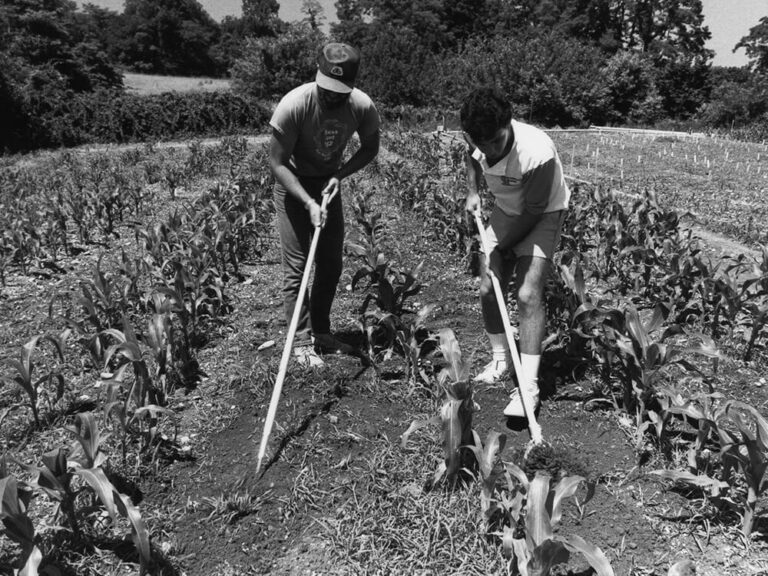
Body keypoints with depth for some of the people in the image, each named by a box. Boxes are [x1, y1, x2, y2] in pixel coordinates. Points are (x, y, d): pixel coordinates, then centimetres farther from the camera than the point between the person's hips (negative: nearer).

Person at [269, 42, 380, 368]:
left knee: (331, 263, 7)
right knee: (297, 264, -8)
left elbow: (370, 149, 0)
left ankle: (321, 331, 23)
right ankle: (301, 341, 1)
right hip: (293, 184, -4)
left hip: (329, 182, 4)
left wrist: (339, 175, -16)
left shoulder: (362, 106, -19)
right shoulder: (294, 104, -28)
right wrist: (309, 203, -30)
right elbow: (277, 163, -22)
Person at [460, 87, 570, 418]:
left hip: (542, 215, -6)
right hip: (504, 210, 6)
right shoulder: (477, 139, -20)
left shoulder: (538, 153, -37)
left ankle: (528, 386, -13)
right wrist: (472, 191, -2)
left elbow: (534, 212, -24)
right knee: (488, 289, 3)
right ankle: (499, 358, 26)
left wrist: (500, 248, -17)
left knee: (528, 293, -19)